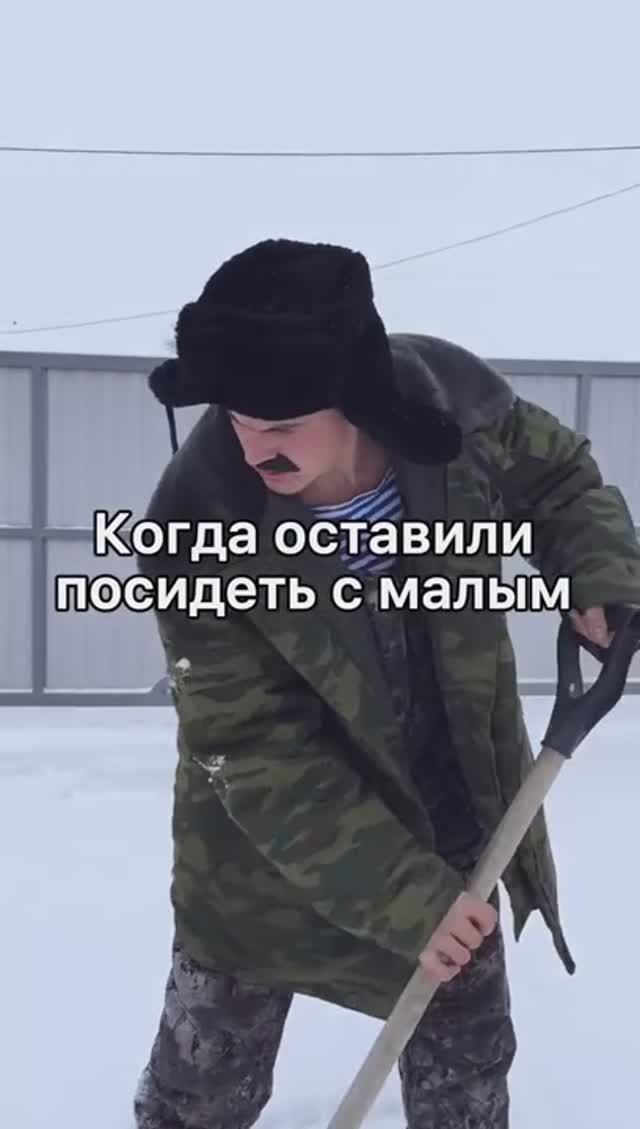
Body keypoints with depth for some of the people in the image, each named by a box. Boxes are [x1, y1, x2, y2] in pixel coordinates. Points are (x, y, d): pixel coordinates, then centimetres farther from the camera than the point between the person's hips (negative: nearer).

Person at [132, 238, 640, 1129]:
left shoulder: (455, 401, -22)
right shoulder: (198, 530, -31)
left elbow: (559, 474, 2)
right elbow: (257, 758, -26)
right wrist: (402, 896, -29)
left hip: (449, 822, 3)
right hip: (266, 849, -2)